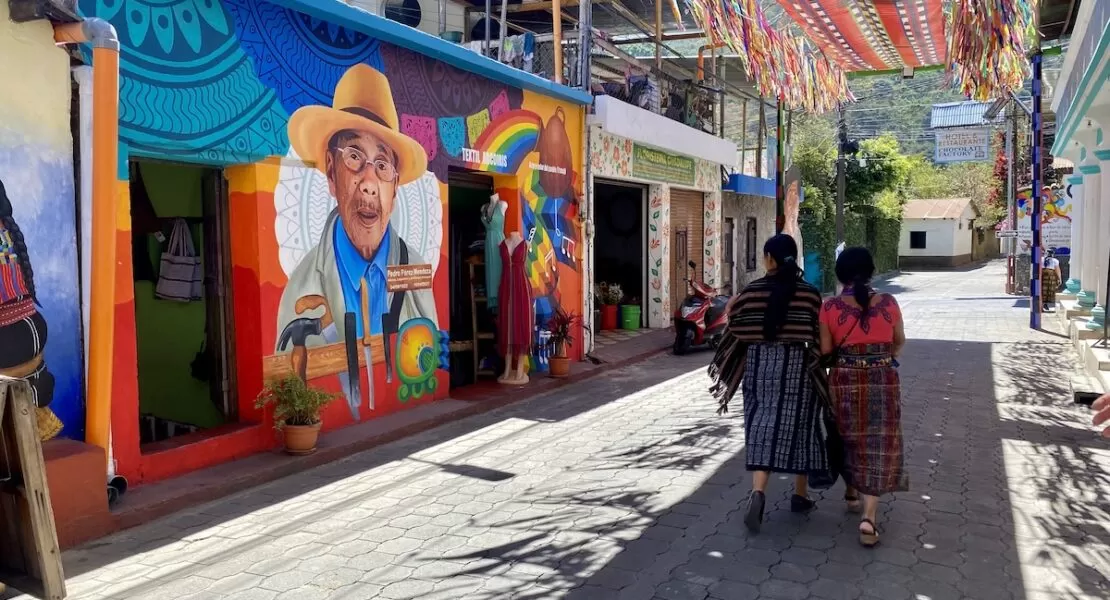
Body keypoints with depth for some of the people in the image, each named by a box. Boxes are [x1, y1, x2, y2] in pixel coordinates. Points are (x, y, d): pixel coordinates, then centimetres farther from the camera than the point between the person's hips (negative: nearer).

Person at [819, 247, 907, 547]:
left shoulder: (830, 307, -8)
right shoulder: (888, 302, -2)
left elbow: (825, 349, -8)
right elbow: (899, 341, 11)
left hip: (845, 381, 0)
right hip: (883, 381, 0)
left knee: (849, 437, 21)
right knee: (878, 446, 2)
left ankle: (852, 492, 40)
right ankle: (868, 517, -8)